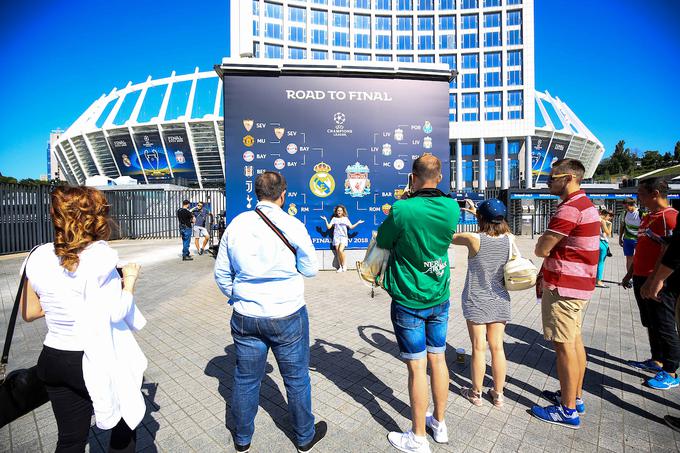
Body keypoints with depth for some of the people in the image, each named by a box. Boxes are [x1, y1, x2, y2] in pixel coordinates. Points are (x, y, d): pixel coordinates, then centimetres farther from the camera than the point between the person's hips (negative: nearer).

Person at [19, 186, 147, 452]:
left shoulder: (39, 257, -3)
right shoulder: (99, 255, -21)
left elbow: (29, 313, 8)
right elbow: (117, 312, -20)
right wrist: (130, 280, -6)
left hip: (53, 359, 6)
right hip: (97, 362, -6)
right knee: (125, 423, 20)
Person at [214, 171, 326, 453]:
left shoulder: (236, 225, -2)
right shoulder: (293, 226, -13)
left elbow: (221, 273, 5)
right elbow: (310, 269, -4)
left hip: (245, 316, 3)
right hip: (287, 315, -3)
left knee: (246, 379, 20)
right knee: (297, 378, 16)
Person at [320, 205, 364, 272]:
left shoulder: (345, 218, 10)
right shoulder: (334, 219, 10)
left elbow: (351, 227, 7)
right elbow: (328, 227, 4)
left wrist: (358, 223, 1)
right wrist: (325, 220, -5)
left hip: (343, 237, -2)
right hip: (336, 237, 2)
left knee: (340, 250, -21)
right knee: (338, 252, -1)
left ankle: (344, 265, -4)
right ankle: (340, 266, 10)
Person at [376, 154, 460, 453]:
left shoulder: (402, 210, -21)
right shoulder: (452, 208, -5)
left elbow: (382, 243, -5)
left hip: (409, 301, -5)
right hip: (440, 298, 5)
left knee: (417, 367, 6)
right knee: (438, 359, 18)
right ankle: (439, 423, 38)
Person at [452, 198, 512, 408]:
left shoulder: (473, 239, -19)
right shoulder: (509, 239, -6)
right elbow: (497, 228, 16)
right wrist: (476, 212, 23)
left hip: (476, 302, -4)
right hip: (499, 301, 4)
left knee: (479, 348, 7)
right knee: (497, 347, 13)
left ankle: (476, 393, 24)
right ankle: (498, 394, 27)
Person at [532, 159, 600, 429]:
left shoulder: (569, 208, -20)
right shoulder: (586, 204, 15)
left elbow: (541, 249, -19)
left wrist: (544, 247, 4)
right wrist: (546, 275, 9)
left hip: (563, 287, -10)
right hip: (580, 284, 10)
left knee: (564, 346, -1)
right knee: (575, 341, 18)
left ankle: (568, 411, 12)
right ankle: (575, 397, 32)